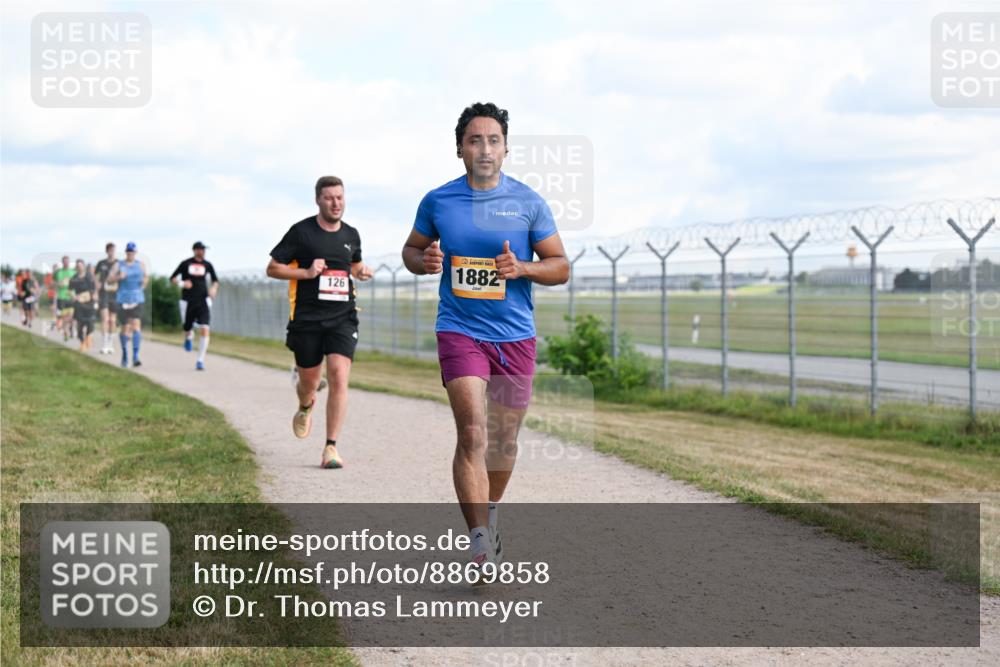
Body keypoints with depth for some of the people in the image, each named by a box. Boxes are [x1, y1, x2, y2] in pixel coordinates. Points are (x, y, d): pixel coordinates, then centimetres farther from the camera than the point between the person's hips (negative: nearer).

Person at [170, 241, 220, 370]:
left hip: (203, 300, 1)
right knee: (187, 329, 8)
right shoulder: (186, 263, -1)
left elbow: (215, 280, 17)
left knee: (204, 330, -15)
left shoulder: (207, 265, 5)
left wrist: (214, 288, -5)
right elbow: (172, 279, 4)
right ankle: (189, 337, 49)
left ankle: (200, 361, -10)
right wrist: (182, 283, -15)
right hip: (188, 301, 0)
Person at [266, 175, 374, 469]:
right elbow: (272, 268, -1)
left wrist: (361, 272, 5)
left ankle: (331, 447, -10)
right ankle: (305, 408, 49)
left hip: (342, 317, 2)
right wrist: (306, 272, -14)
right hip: (307, 318, -2)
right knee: (309, 382, 9)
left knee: (339, 377, -15)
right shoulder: (301, 232, -3)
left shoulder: (351, 234, 9)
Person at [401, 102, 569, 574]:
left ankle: (489, 513, 38)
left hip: (515, 336, 2)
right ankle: (480, 540, -17)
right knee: (472, 434, -16)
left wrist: (522, 268, -15)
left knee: (503, 440, 12)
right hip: (459, 331, -1)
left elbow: (561, 266, 4)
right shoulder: (437, 201, 2)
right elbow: (411, 249, 17)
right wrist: (424, 262, -7)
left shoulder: (528, 202, 0)